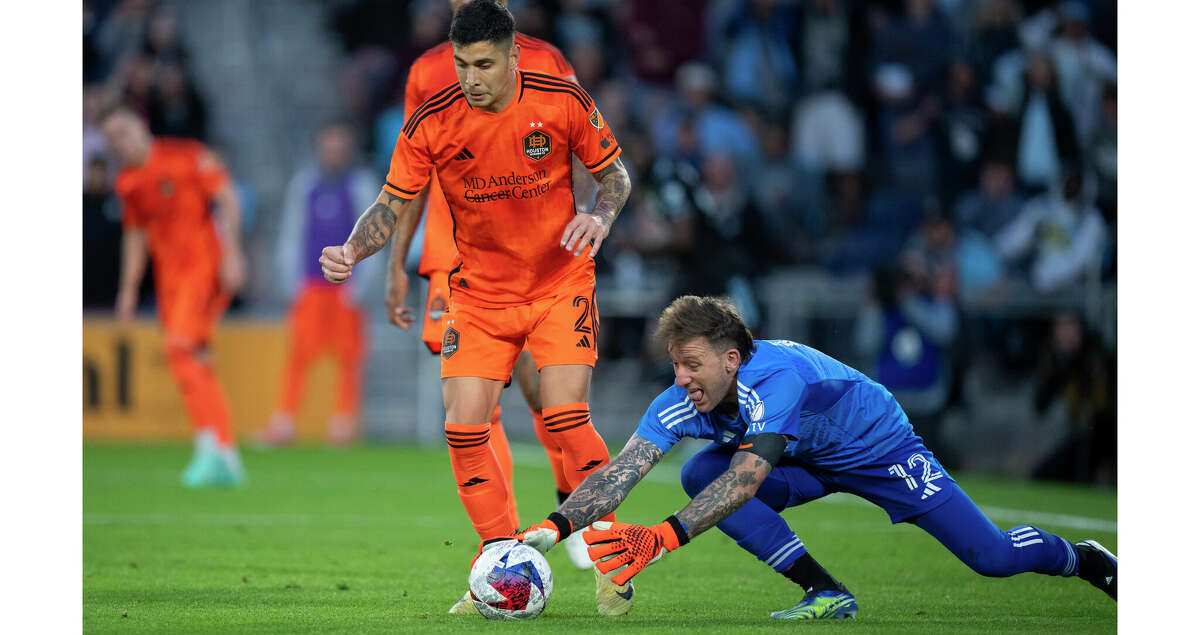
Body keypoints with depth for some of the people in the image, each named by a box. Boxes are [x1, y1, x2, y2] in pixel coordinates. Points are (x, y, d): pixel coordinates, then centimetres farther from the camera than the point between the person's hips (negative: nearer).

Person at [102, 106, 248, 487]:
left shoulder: (188, 157, -5)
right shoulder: (128, 183, 12)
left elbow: (227, 201, -7)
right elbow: (135, 235, 22)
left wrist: (231, 252, -15)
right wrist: (129, 288, 18)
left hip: (205, 266, -7)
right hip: (168, 276, 7)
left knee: (181, 346, -23)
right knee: (195, 365, 4)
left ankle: (210, 444, -23)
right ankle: (227, 460, 8)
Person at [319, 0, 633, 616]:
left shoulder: (564, 102, -13)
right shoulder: (430, 123, -12)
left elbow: (615, 173, 0)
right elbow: (393, 205, -4)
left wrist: (600, 215, -20)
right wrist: (352, 251, -21)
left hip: (561, 283, -2)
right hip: (478, 293, 2)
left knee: (565, 419, -16)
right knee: (464, 431, -7)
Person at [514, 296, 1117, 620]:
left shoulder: (777, 378, -41)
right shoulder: (680, 402, -23)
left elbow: (745, 480, -53)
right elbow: (620, 472, -30)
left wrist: (663, 537, -64)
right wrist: (552, 528, -46)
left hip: (880, 446, -6)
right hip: (808, 465, 6)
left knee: (994, 557, -8)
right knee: (699, 474, -21)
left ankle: (1082, 559, 29)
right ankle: (826, 593, -12)